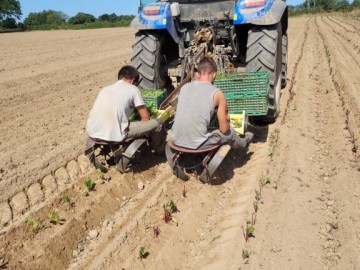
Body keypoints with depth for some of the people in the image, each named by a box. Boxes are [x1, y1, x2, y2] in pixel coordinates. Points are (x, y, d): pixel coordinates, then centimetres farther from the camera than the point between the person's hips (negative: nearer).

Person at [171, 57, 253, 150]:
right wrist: (226, 121, 20)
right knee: (229, 132, 24)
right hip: (197, 145, -4)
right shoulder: (217, 94, -8)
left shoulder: (185, 87, 5)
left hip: (177, 141, 5)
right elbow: (224, 129, -2)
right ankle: (243, 143, 54)